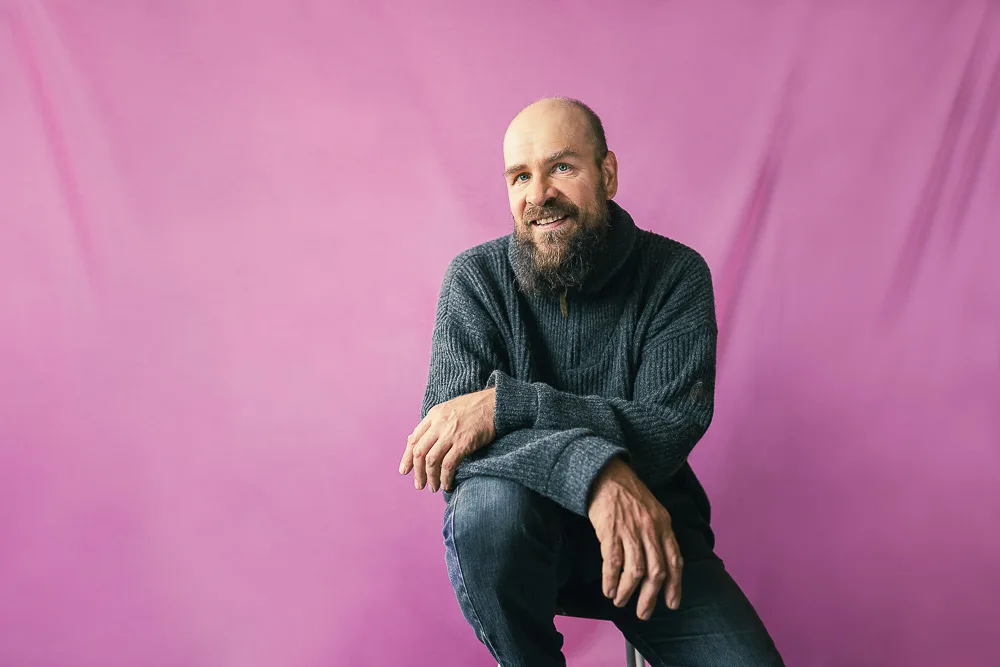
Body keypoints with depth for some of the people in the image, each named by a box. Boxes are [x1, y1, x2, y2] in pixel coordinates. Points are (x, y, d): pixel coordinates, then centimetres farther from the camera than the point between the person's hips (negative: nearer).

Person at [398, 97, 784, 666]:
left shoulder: (677, 274, -5)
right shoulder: (476, 278, -5)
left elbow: (671, 429, -17)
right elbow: (444, 435, -17)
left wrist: (505, 404, -28)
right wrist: (595, 469, -35)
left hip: (649, 524, 0)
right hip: (517, 533, 1)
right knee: (492, 502, -34)